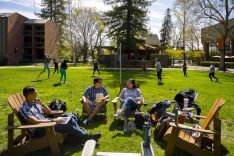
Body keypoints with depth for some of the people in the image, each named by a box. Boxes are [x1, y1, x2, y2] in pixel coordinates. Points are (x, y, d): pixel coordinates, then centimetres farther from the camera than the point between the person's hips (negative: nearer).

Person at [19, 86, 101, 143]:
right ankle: (85, 136, -14)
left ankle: (80, 133, -12)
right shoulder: (24, 108, -13)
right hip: (38, 130, -9)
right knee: (66, 125, -28)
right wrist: (54, 120, -26)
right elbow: (35, 122, -25)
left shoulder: (35, 103, 12)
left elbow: (49, 111, 15)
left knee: (70, 116, -7)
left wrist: (41, 103, -2)